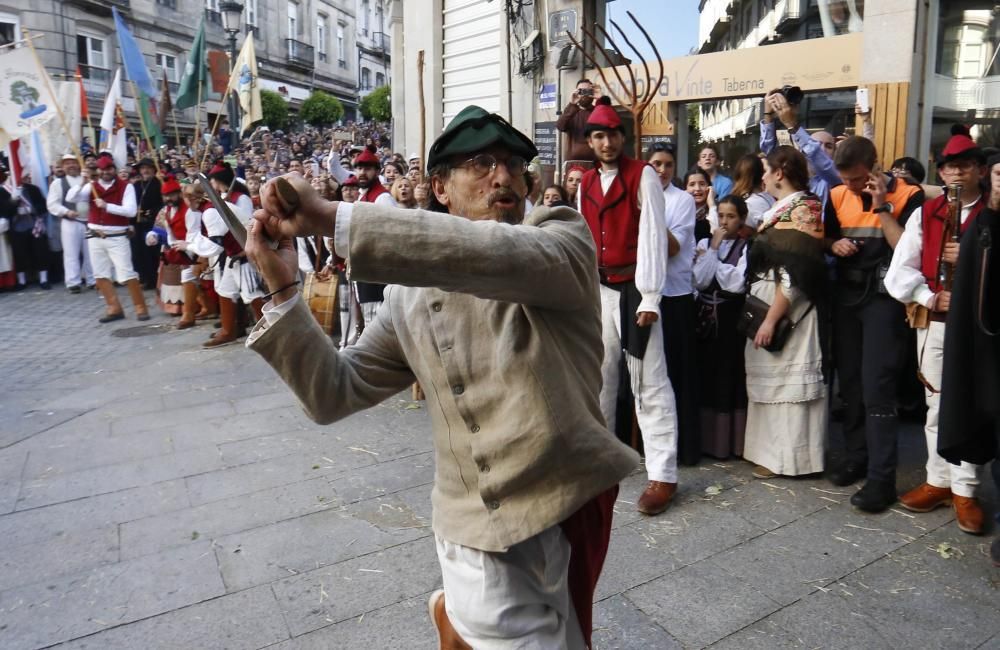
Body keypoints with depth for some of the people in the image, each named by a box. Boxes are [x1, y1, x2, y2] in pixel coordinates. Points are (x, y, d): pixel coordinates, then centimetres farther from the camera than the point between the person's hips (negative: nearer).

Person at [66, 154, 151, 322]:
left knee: (127, 274, -8)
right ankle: (114, 308, 17)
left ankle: (141, 308, 1)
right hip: (95, 237, 5)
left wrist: (107, 206, -24)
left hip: (117, 237, -5)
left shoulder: (126, 186, -5)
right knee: (100, 275, 8)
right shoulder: (91, 186, 7)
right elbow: (70, 198, -4)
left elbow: (131, 211, -17)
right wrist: (82, 183, -17)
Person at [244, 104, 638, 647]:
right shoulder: (411, 295, 2)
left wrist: (330, 217, -30)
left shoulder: (563, 238, -8)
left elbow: (496, 255, -30)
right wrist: (283, 289, -8)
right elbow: (334, 394, 3)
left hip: (571, 504, -1)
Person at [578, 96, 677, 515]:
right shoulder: (586, 183, 12)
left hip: (634, 289, -6)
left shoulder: (643, 175, -5)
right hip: (599, 289, 6)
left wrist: (649, 297, -16)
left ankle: (662, 475, 1)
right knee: (599, 375, 14)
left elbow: (652, 235, -11)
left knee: (649, 382, -4)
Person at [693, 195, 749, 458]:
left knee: (731, 378, 0)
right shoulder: (704, 244, 9)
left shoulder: (747, 247, -2)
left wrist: (714, 254, -5)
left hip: (732, 318, -3)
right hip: (705, 317, 4)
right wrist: (713, 248, -8)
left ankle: (731, 441, 8)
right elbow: (699, 281, -2)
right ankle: (706, 439, 16)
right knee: (705, 376, 6)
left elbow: (737, 284, -13)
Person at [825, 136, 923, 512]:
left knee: (876, 388, -9)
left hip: (884, 299, -5)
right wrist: (834, 244, -3)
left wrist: (882, 207, -19)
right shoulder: (838, 196, 7)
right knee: (849, 381, 12)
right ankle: (855, 454, 26)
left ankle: (881, 477, -3)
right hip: (846, 296, 6)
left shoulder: (906, 196, -8)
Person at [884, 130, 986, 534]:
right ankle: (938, 481, 20)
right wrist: (930, 297, -9)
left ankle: (964, 490, 11)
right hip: (933, 322, 2)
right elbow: (899, 272, 3)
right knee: (937, 406, 9)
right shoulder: (924, 214, 8)